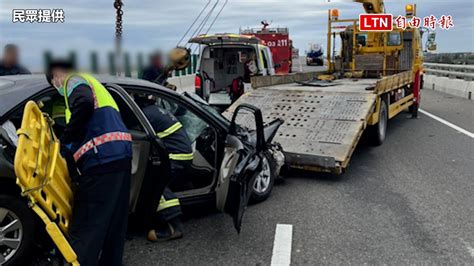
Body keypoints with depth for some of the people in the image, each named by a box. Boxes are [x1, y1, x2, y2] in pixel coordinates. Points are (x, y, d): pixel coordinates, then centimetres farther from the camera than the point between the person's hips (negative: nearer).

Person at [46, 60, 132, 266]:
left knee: (84, 229, -7)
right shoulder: (92, 83, 33)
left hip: (103, 158, -10)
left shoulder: (74, 80, 5)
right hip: (121, 156, 10)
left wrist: (65, 140, -8)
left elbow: (83, 104, -19)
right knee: (113, 223, 15)